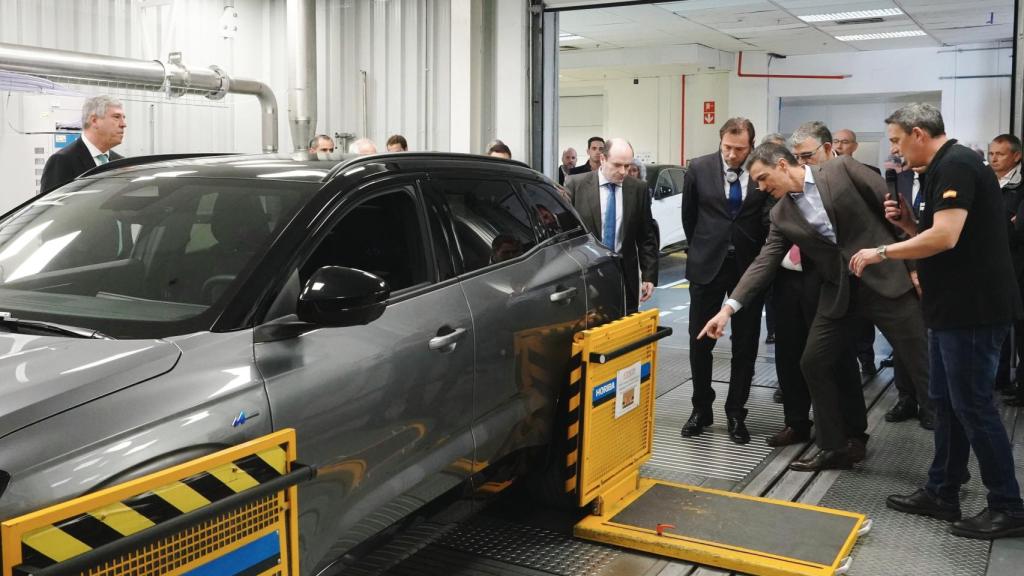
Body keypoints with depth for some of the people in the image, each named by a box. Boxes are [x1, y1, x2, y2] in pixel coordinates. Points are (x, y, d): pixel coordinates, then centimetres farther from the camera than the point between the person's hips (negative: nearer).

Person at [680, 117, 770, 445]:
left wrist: (762, 255, 5)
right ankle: (701, 409, 23)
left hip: (750, 266, 0)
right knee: (700, 342, 7)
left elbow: (771, 218, 5)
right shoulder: (699, 169, -4)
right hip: (707, 266, 1)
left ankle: (736, 414, 19)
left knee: (745, 344, 6)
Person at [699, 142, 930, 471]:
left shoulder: (841, 169, -6)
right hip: (838, 292, 5)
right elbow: (764, 263, 1)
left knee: (925, 364, -1)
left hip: (886, 279, -5)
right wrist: (729, 307, -9)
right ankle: (836, 446, 18)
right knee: (814, 363, 4)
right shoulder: (781, 215, 6)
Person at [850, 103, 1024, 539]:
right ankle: (941, 494, 24)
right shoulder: (944, 168, 16)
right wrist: (908, 223, 4)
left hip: (973, 309, -10)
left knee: (972, 405, -2)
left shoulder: (956, 166, -16)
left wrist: (881, 252, -17)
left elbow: (945, 237, -26)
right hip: (955, 306, 10)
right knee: (947, 402, 14)